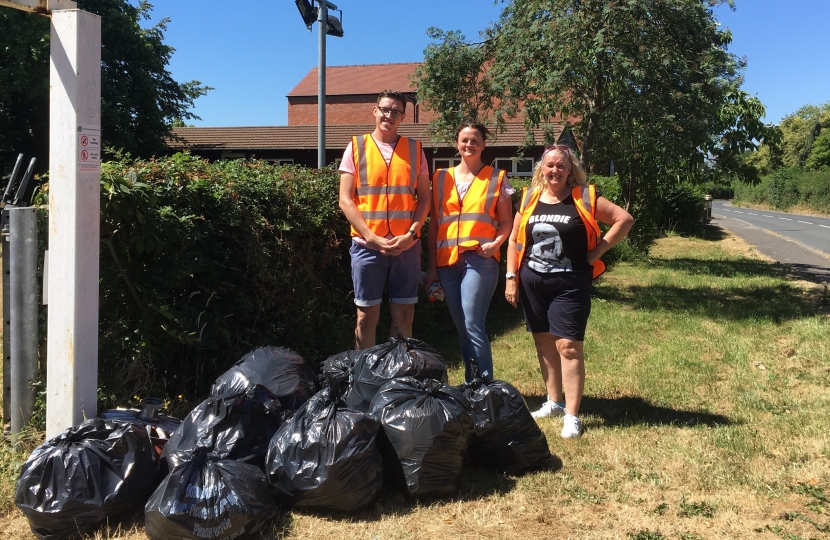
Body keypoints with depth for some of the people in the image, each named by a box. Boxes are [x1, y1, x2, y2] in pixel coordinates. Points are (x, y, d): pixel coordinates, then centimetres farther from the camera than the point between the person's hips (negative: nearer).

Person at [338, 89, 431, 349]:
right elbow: (345, 201, -2)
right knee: (367, 315, 4)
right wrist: (373, 238, -11)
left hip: (407, 246, 2)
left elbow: (424, 198, 7)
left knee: (404, 314, 7)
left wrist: (411, 234, -9)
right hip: (367, 245, -1)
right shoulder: (356, 147, 4)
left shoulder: (415, 149, 8)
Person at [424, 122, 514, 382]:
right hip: (447, 261, 4)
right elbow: (434, 224, 13)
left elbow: (506, 221, 6)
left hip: (479, 260, -4)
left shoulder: (496, 178, 6)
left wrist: (496, 243, -15)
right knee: (461, 329, 9)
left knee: (472, 326, -12)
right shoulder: (441, 177, 13)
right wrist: (432, 266, 9)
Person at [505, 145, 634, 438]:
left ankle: (572, 415, -1)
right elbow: (514, 240, 10)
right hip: (532, 283, 4)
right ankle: (554, 401, 28)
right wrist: (511, 277, 5)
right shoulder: (529, 198, 5)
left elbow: (625, 219, -3)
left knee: (568, 345, -8)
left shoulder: (584, 198, -4)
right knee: (544, 343, 13)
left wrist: (597, 251, -7)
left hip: (570, 284, -4)